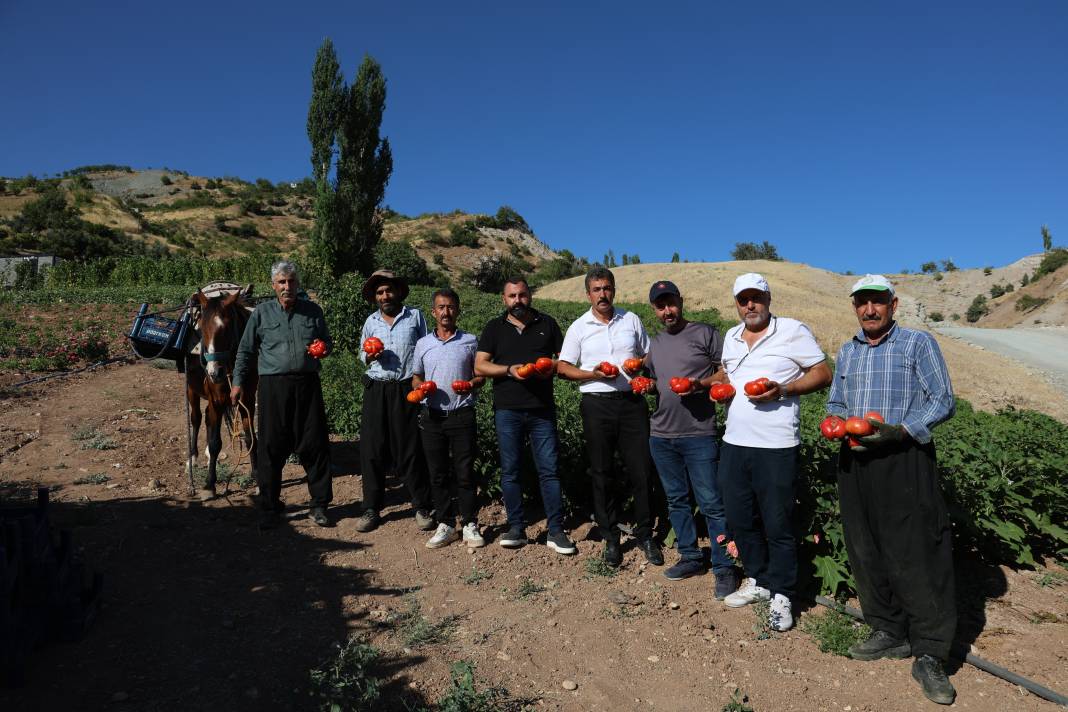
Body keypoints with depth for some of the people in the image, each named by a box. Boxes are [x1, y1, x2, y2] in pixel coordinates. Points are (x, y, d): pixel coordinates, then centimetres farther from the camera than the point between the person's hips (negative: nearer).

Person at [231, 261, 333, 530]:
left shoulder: (313, 311, 9)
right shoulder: (262, 313, 6)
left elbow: (328, 342, 18)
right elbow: (245, 350, 11)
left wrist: (324, 348, -5)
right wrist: (237, 382, 7)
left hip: (308, 384, 1)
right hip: (274, 386, -1)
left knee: (314, 444, 2)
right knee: (271, 447, 4)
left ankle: (319, 504, 14)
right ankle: (269, 506, 18)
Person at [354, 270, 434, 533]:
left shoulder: (415, 316, 5)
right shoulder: (371, 321, 13)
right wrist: (368, 357, -1)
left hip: (406, 390, -3)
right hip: (376, 390, 3)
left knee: (410, 449, 0)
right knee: (371, 449, 3)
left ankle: (422, 508, 12)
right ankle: (371, 509, 16)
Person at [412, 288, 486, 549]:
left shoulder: (470, 341, 3)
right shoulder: (423, 344, 9)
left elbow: (481, 375, 8)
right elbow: (416, 377, 16)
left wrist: (472, 384, -14)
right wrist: (421, 387, -6)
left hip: (462, 415, -2)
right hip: (432, 416, 3)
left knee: (465, 472, 1)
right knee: (438, 473, 8)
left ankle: (470, 525, 13)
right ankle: (445, 525, 20)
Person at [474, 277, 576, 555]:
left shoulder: (547, 324, 11)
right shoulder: (494, 327, 10)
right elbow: (480, 366, 2)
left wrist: (553, 368, -9)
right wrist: (509, 370, -13)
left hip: (542, 410, 0)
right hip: (507, 411, 1)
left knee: (549, 469, -1)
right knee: (510, 471, 5)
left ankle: (556, 531, 6)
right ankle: (516, 527, 16)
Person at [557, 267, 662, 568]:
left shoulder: (631, 320, 9)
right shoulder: (579, 327, 4)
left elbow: (649, 355, 16)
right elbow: (563, 367, 3)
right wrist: (592, 374, -14)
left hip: (632, 401, 1)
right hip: (597, 405, -1)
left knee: (641, 469, 2)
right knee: (602, 473, 6)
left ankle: (645, 534, 19)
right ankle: (610, 537, 20)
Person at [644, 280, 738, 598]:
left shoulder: (705, 333, -3)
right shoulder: (655, 343, 14)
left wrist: (699, 384, -19)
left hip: (699, 434, -6)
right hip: (661, 435, 6)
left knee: (711, 503, -2)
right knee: (677, 500, 14)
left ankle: (724, 568, 10)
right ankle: (691, 557, 28)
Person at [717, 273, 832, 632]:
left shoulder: (793, 331, -5)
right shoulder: (731, 337, 13)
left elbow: (823, 374, -5)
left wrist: (782, 390, -18)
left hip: (776, 446, -6)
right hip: (734, 443, 6)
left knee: (778, 525, 4)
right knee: (740, 519, 15)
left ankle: (781, 596, 21)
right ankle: (758, 581, 35)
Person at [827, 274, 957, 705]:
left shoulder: (918, 343, -1)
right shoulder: (846, 352, 15)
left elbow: (943, 401, -5)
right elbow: (835, 404, 21)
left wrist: (900, 431, -19)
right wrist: (838, 424, -2)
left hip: (905, 461, -5)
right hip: (856, 462, 6)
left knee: (917, 556, -3)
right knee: (866, 552, 10)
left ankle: (929, 656, 9)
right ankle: (890, 633, 26)